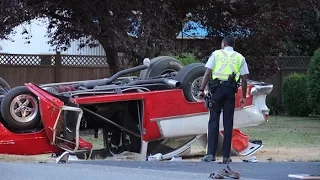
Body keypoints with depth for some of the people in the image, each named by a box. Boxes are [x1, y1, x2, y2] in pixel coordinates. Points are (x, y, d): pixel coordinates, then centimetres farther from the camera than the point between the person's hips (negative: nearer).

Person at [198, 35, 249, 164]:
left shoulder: (216, 54, 8)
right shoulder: (240, 58, 12)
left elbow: (208, 73, -1)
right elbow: (244, 79, 7)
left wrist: (201, 90, 0)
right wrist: (243, 97, 13)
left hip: (217, 89, -1)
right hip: (230, 90, 1)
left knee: (213, 121, 2)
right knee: (228, 123, 5)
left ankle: (211, 154, -7)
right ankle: (226, 156, 5)